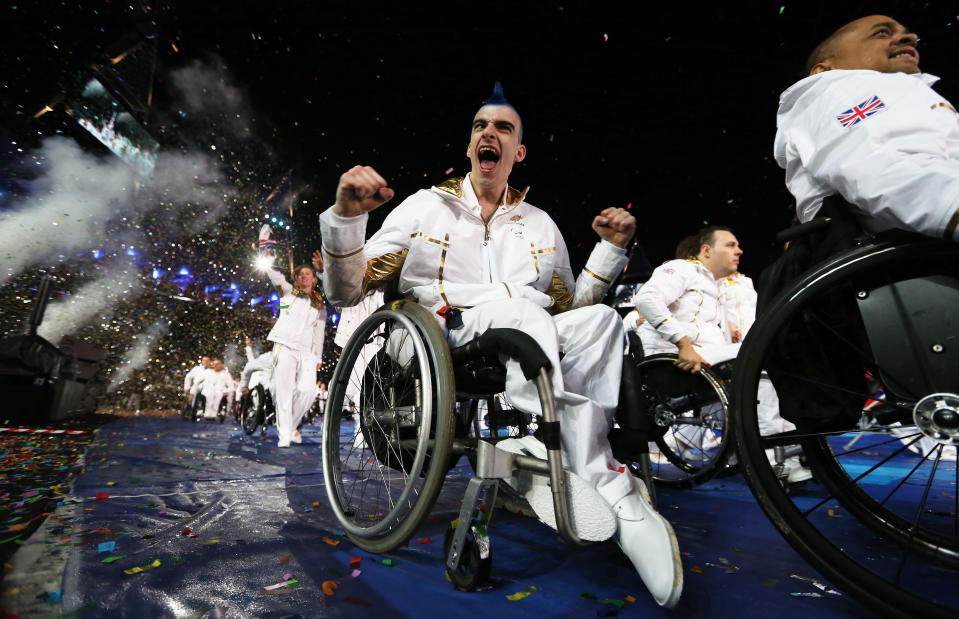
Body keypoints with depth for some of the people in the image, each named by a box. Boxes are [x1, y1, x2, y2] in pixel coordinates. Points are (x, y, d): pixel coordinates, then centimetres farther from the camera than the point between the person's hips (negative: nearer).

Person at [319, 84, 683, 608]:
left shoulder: (540, 224, 21)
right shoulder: (425, 206, 12)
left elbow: (568, 305, 21)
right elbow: (346, 293, 6)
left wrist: (611, 248, 10)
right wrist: (345, 216, -11)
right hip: (445, 341, -2)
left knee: (599, 320, -27)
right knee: (516, 307, -35)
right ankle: (612, 495, -32)